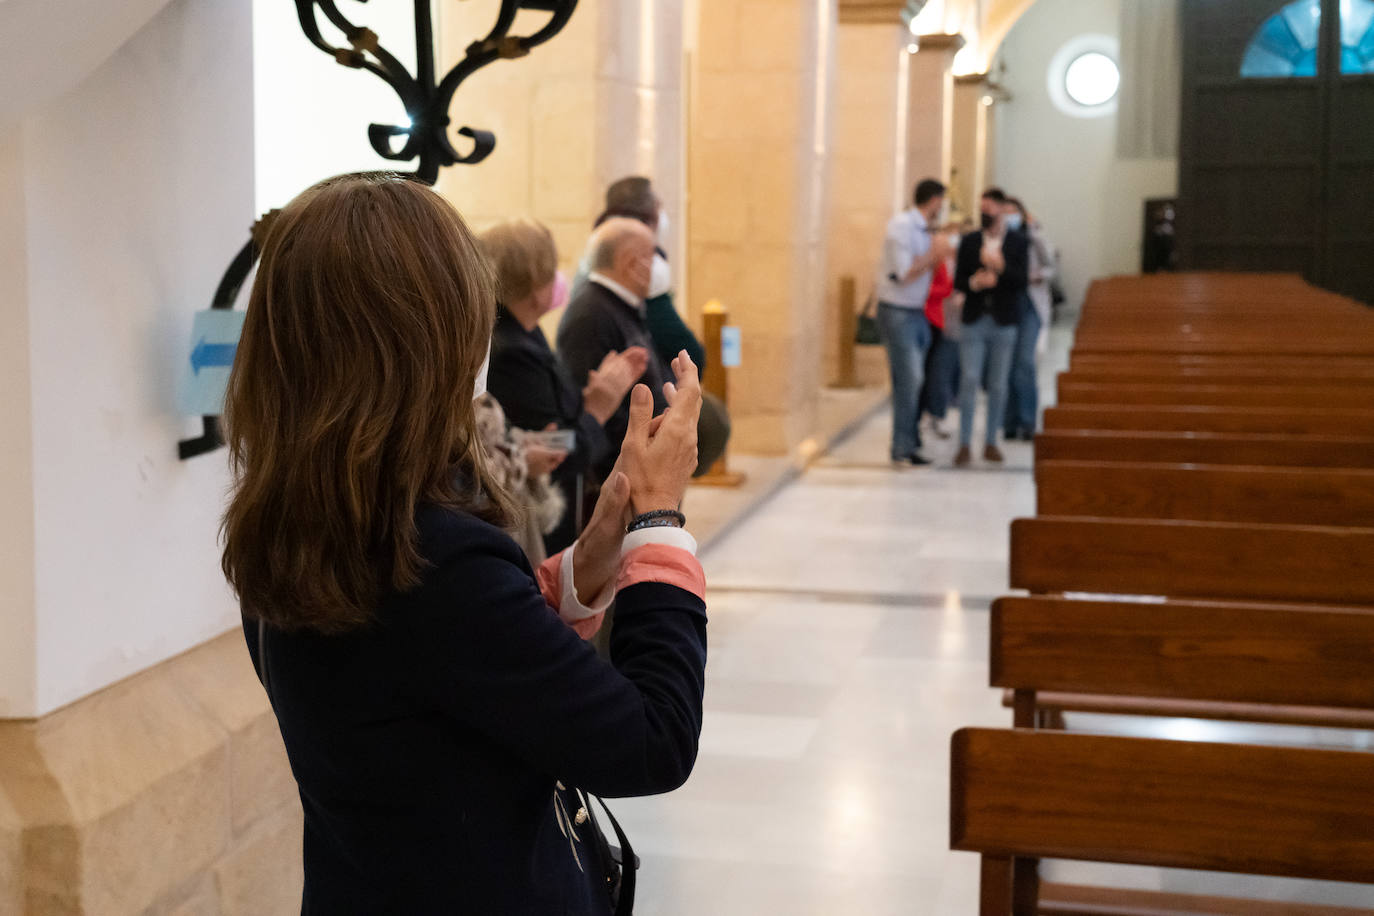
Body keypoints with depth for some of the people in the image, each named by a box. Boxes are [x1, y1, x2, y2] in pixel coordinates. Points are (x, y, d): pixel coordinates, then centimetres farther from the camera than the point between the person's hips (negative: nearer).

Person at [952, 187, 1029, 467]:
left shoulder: (1018, 242, 3)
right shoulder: (969, 241, 7)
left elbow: (1022, 280, -7)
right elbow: (958, 281, 5)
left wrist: (1000, 267, -23)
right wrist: (975, 282, -15)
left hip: (1004, 323, 0)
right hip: (974, 321, 0)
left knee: (998, 385, 6)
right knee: (969, 380, -7)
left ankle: (991, 442, 16)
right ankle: (965, 445, -5)